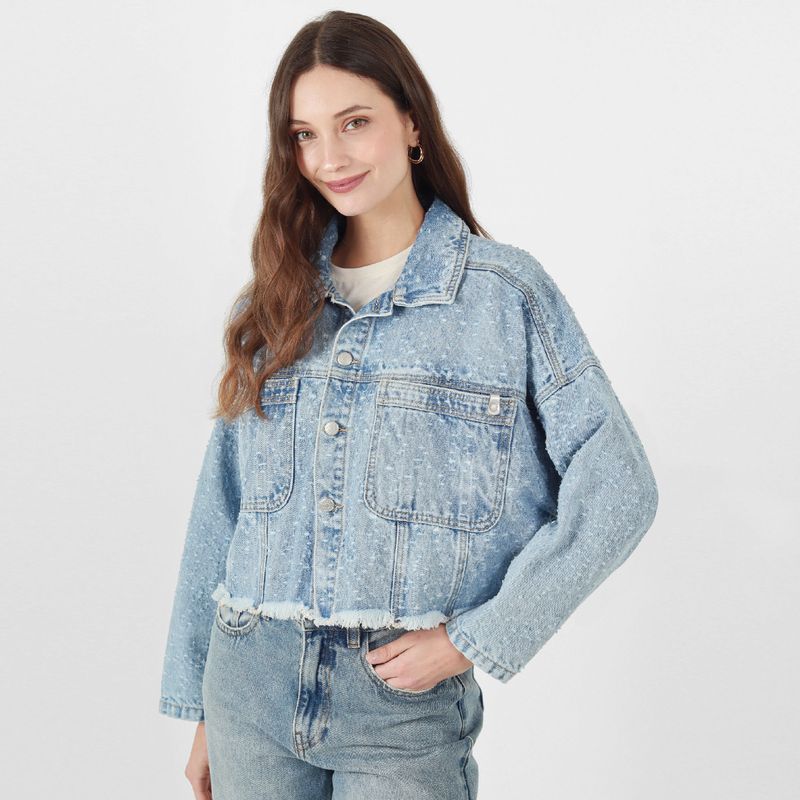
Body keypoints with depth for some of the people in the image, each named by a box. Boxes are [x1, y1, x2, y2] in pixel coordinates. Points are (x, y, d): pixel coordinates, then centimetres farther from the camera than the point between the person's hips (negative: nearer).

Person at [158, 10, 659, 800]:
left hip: (406, 695, -3)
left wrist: (474, 639, -11)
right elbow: (221, 509, 10)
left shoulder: (506, 290, -4)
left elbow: (617, 489, -6)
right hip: (251, 679, 3)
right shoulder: (270, 305, 7)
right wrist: (200, 707, 10)